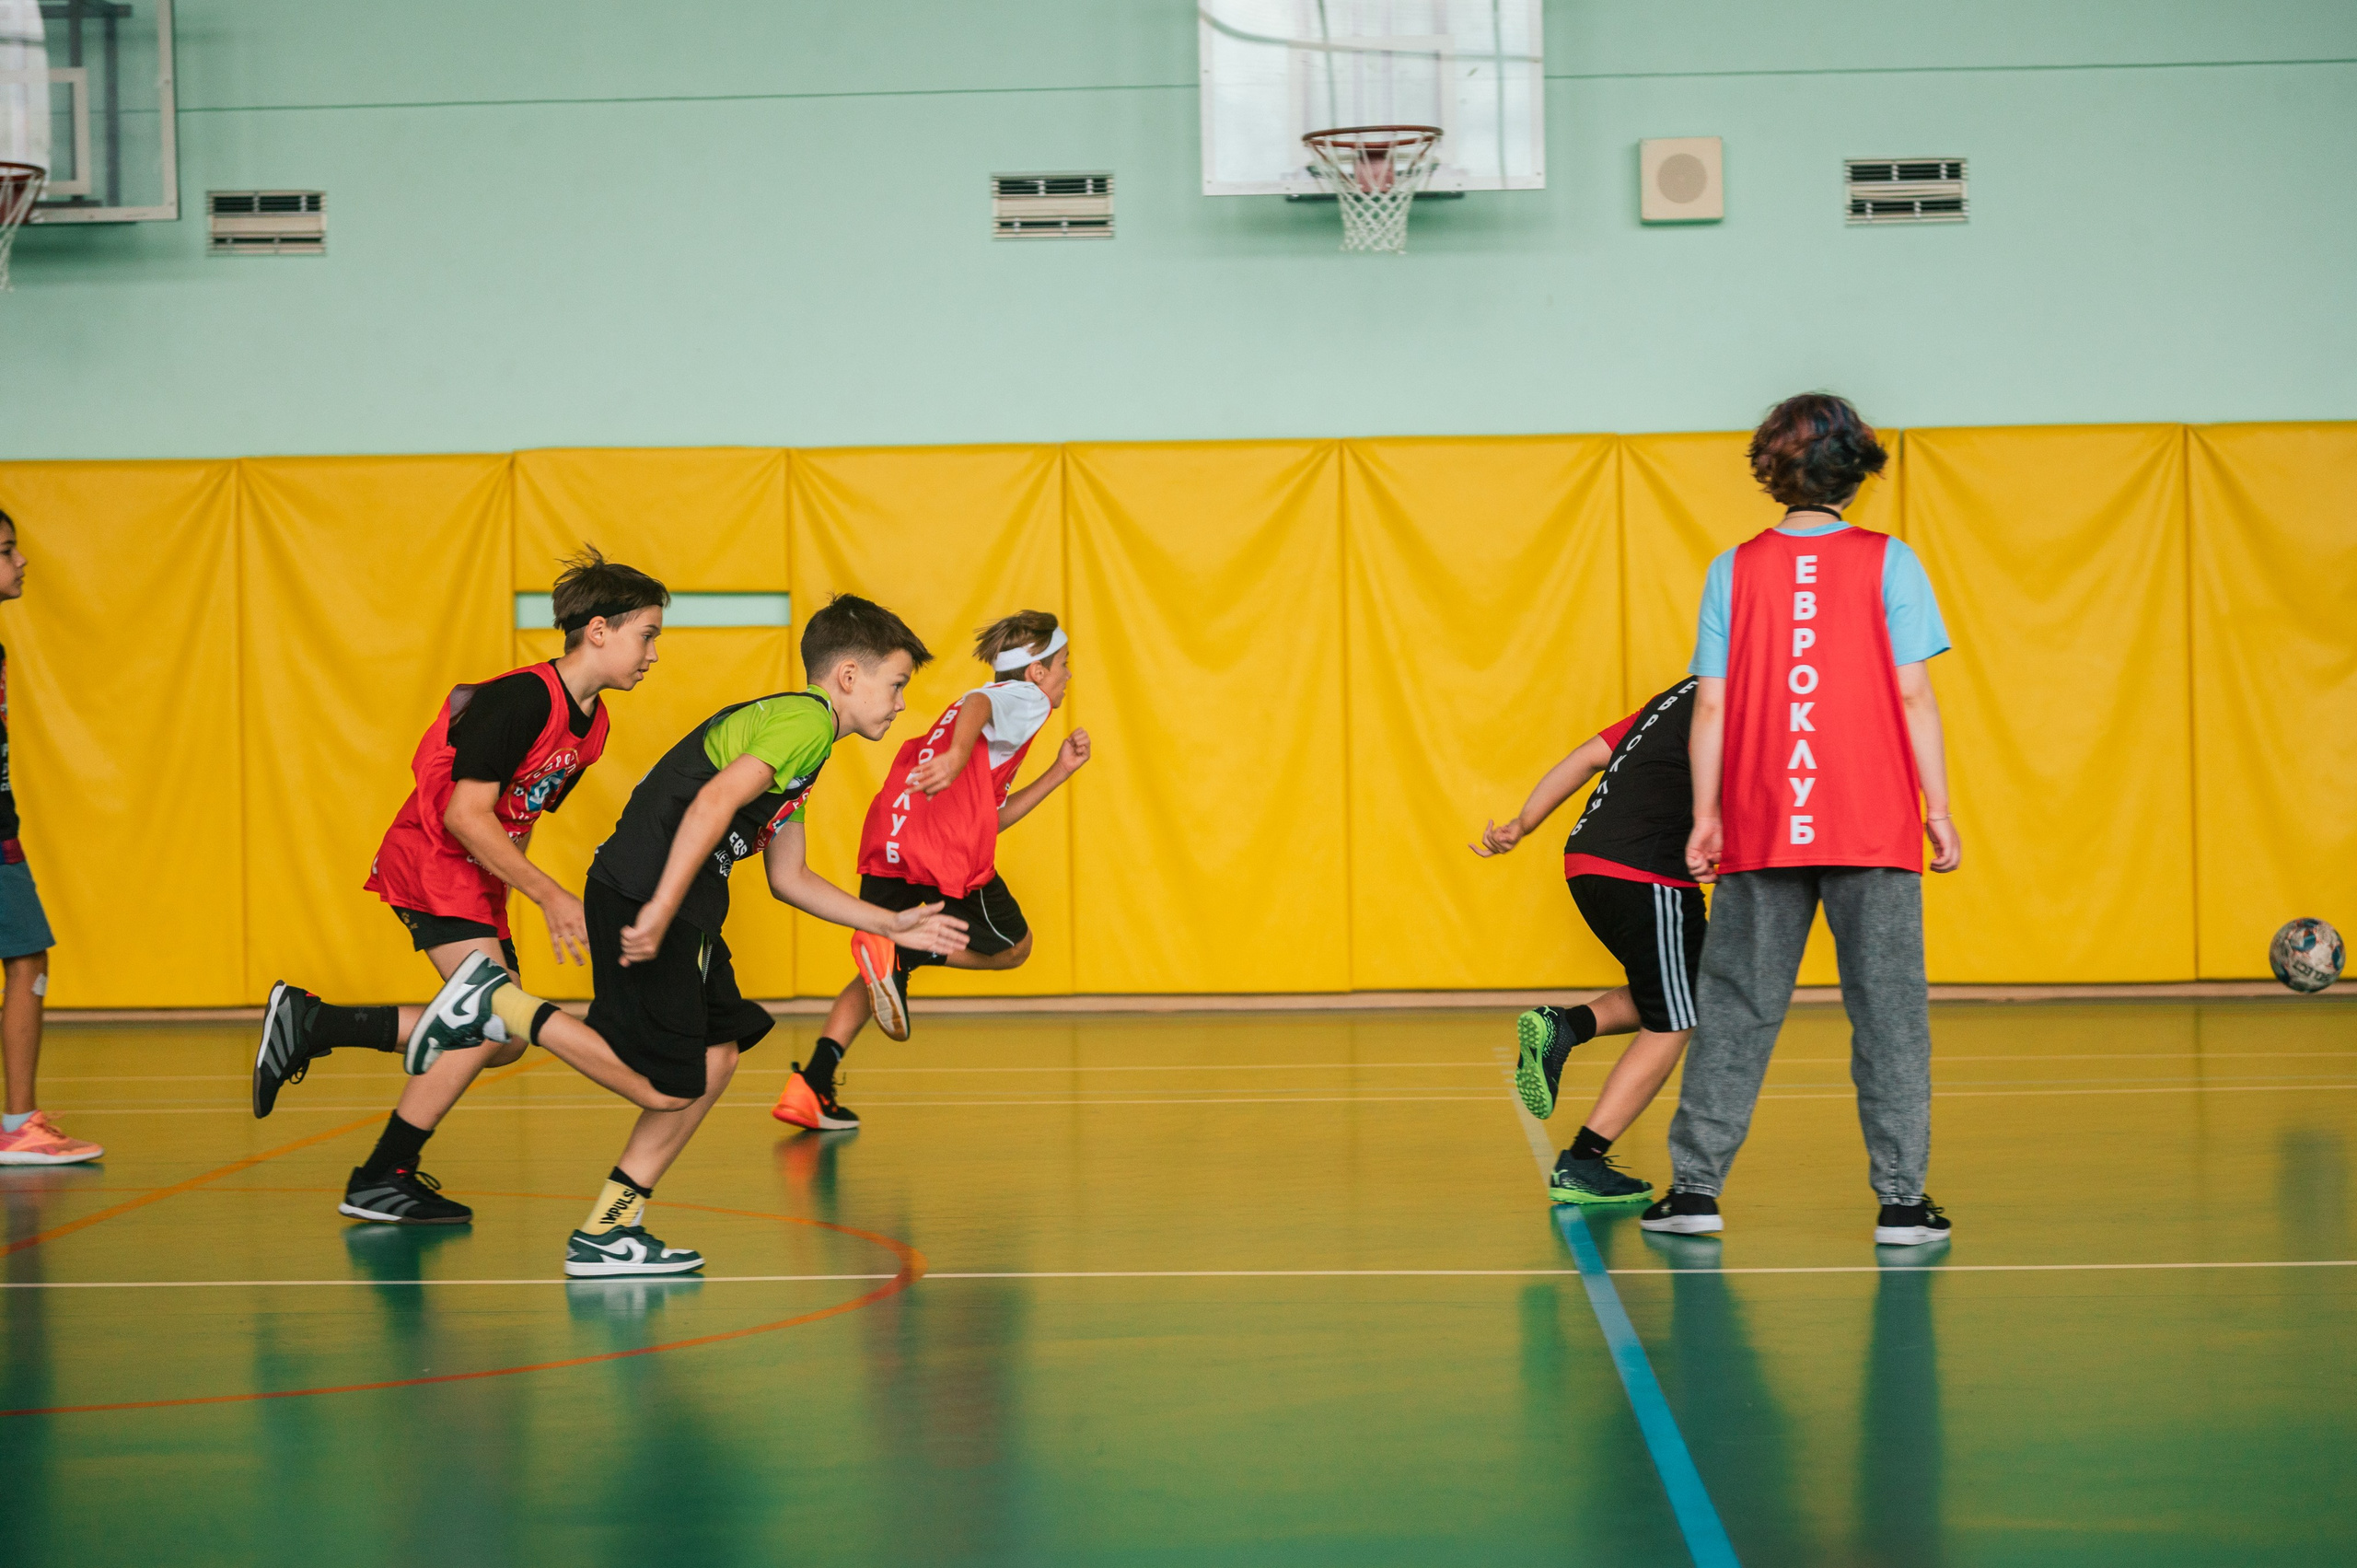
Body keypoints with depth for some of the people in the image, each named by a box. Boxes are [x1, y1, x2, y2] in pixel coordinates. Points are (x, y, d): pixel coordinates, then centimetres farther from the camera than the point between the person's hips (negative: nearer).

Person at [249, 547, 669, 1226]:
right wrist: (552, 897, -23)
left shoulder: (591, 722, 7)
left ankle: (309, 1022, 14)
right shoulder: (520, 699, -21)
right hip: (430, 860, -10)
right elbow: (465, 815, -25)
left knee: (501, 1038, 6)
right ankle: (379, 1180, -9)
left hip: (480, 879, 10)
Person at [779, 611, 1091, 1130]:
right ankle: (899, 949, -11)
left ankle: (809, 1086, 3)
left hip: (885, 842, 8)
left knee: (881, 973, 19)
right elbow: (976, 708, -18)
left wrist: (1060, 771, 35)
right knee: (1012, 946, 13)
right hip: (945, 852, -8)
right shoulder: (1025, 698, 8)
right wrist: (957, 756, -38)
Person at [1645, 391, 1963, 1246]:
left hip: (1759, 831, 2)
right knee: (1887, 1009, 4)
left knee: (1735, 1009, 9)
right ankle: (1902, 1201, 3)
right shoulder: (1888, 563, -2)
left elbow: (1710, 706, 1)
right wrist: (1937, 808, 1)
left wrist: (1706, 815, 8)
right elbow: (1913, 696, -4)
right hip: (1875, 827, -1)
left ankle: (1695, 1189, 10)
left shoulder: (1735, 570, 2)